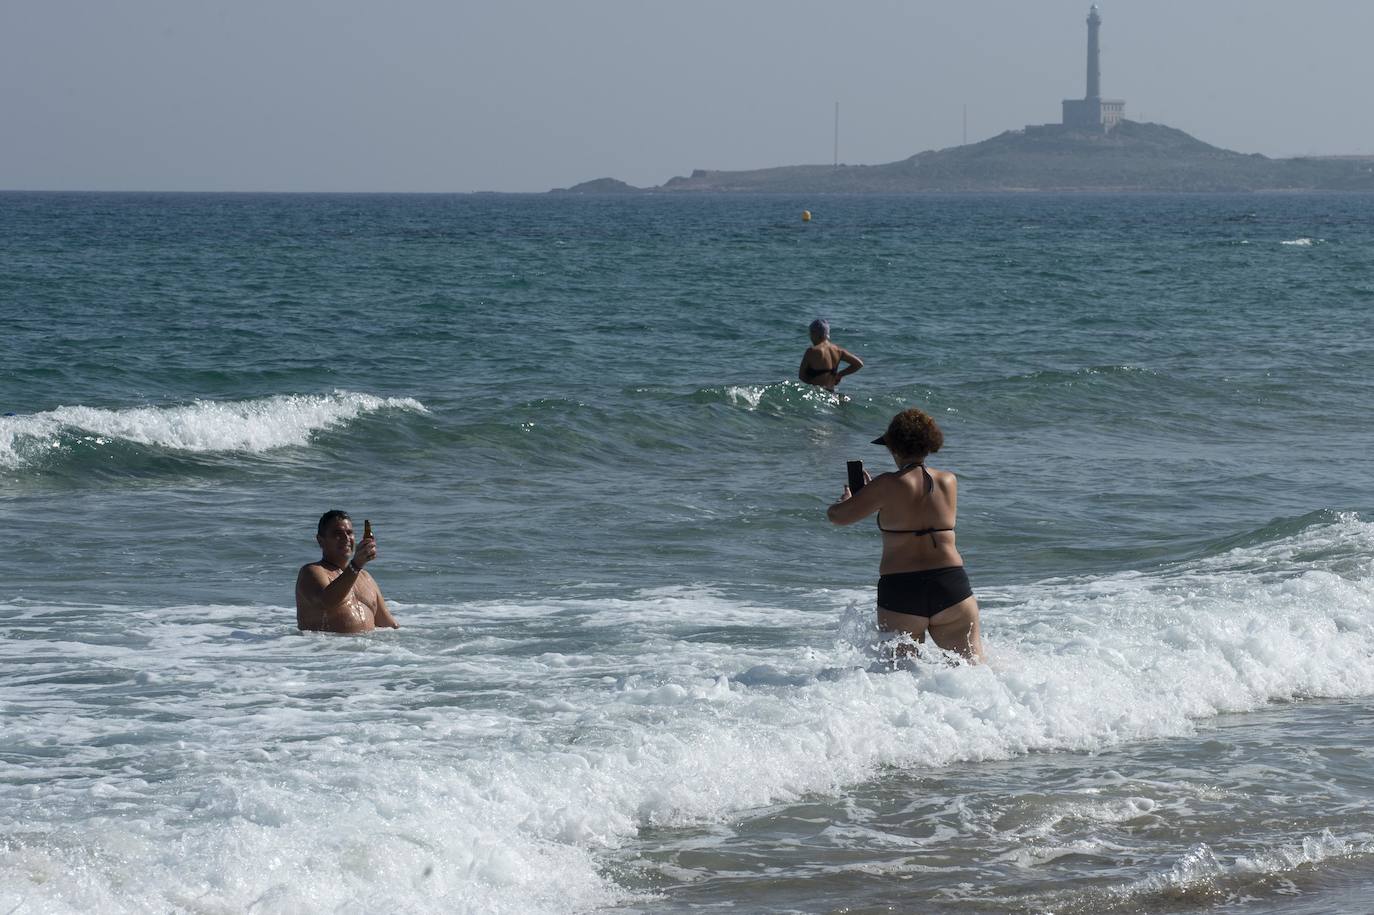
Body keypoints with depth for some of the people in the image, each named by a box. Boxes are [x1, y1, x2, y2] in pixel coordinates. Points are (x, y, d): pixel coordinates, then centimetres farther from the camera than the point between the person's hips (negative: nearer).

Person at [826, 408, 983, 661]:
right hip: (951, 583, 2)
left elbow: (837, 516, 1)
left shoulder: (887, 486, -6)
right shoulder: (949, 482, 8)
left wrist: (846, 498, 25)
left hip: (899, 590, -2)